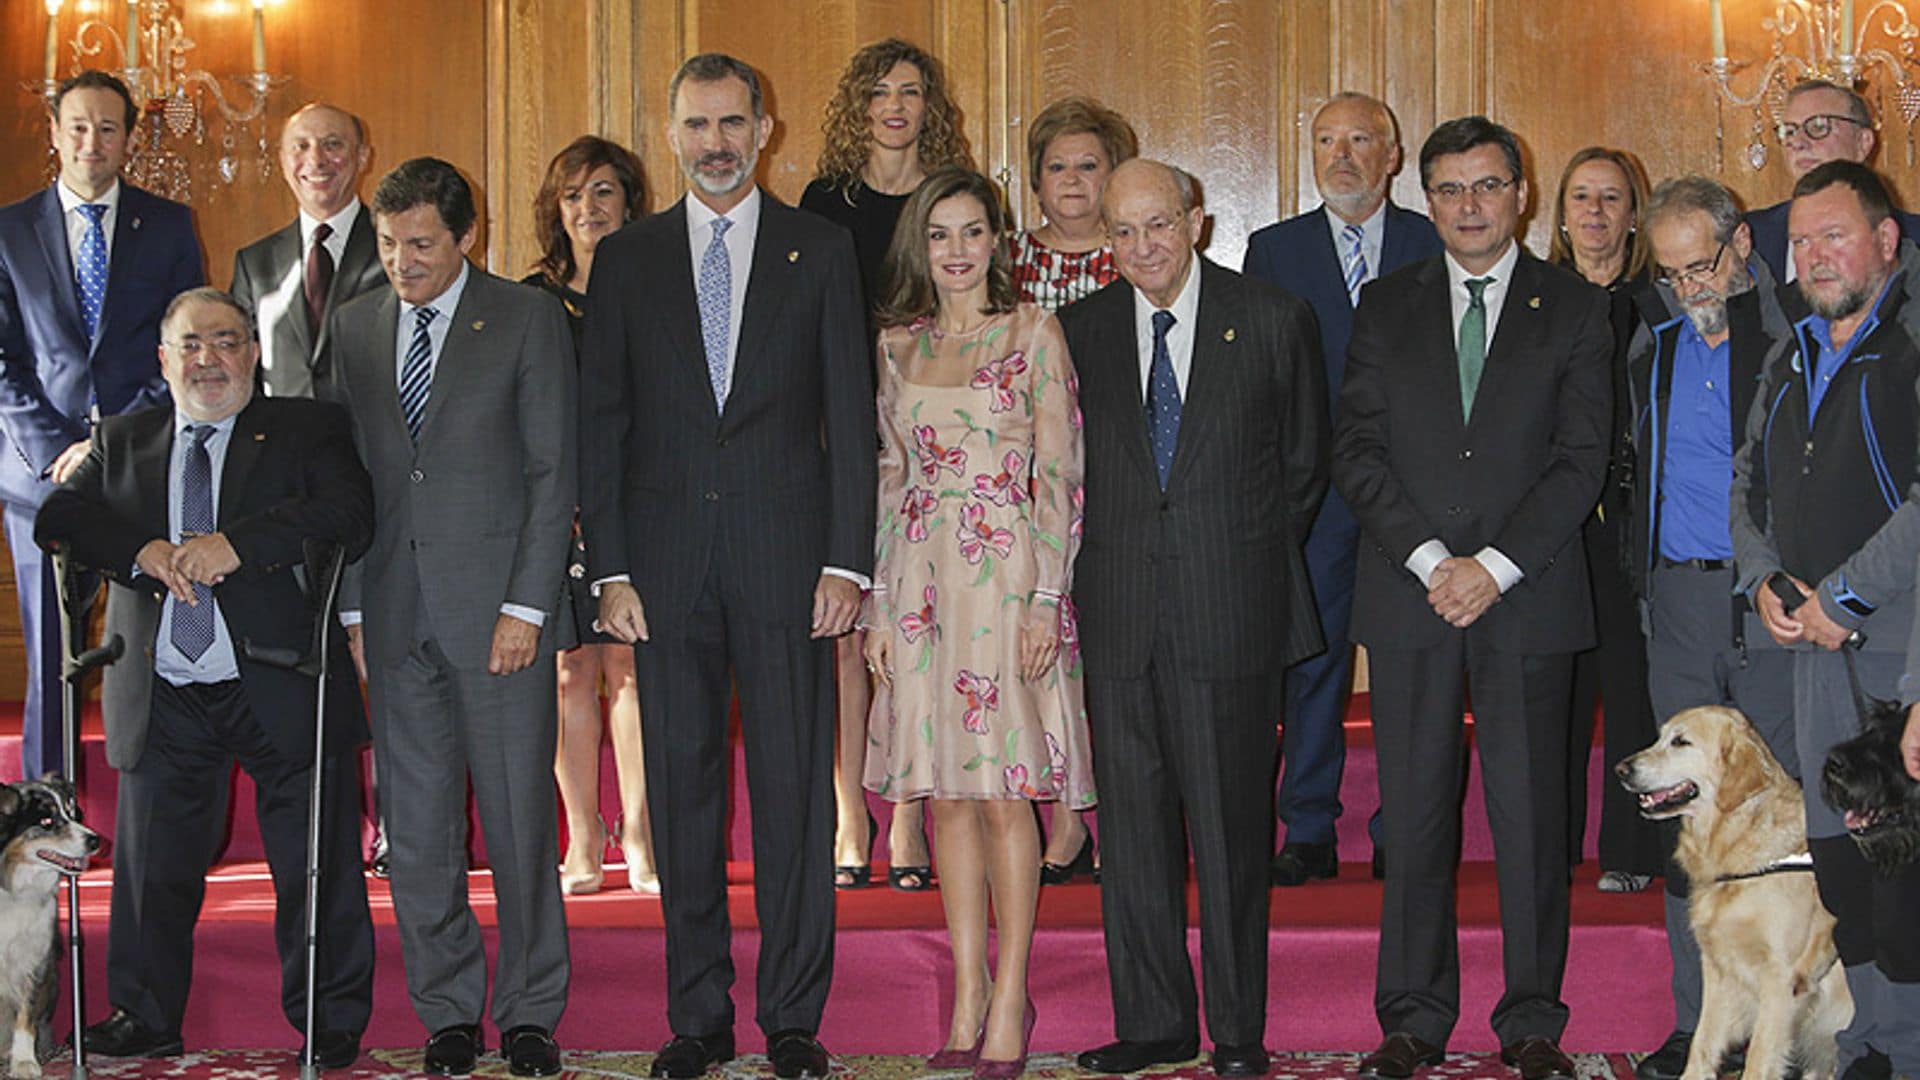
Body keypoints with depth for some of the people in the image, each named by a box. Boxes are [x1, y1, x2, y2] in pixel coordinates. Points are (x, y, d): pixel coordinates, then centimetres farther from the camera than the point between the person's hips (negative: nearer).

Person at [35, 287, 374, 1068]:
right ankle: (145, 1019, 25)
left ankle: (331, 1025, 13)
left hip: (282, 690, -3)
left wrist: (236, 544, -22)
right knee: (151, 863, 9)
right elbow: (59, 517, 3)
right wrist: (144, 551, -16)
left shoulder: (308, 431, 5)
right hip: (164, 700, 3)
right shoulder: (122, 441, 16)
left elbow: (350, 516, -12)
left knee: (316, 866, 1)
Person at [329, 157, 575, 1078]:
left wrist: (527, 606, -10)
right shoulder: (353, 327, 12)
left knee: (519, 821, 0)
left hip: (497, 605, -4)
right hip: (395, 612, 4)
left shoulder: (527, 318, 0)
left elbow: (553, 470, -3)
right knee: (416, 832, 6)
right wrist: (352, 605, 5)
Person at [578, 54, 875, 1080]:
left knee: (795, 791, 1)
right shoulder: (626, 258, 9)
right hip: (667, 560, 2)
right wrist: (610, 568, -1)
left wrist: (847, 561, -5)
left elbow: (850, 415, 3)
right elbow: (601, 422, 7)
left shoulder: (819, 250, 6)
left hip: (786, 553, -1)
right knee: (682, 790, 6)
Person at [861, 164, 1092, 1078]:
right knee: (947, 791, 6)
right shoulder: (898, 345, 12)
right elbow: (890, 478, 14)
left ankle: (1010, 1000, 4)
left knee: (1003, 789, -4)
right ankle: (967, 995, 13)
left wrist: (1046, 598, -11)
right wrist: (879, 603, 8)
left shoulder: (1033, 333, 0)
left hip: (1008, 574, -4)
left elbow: (1059, 472, -4)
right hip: (921, 581, 4)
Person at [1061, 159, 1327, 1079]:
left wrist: (1253, 556, 8)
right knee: (1132, 826, 7)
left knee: (1230, 827, 1)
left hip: (1231, 611, -2)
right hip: (1118, 615, 3)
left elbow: (1304, 462, 10)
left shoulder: (1274, 322, 2)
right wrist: (1105, 561, 8)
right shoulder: (1079, 330, 8)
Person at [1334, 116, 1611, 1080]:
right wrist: (1431, 561, -8)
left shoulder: (1574, 307, 7)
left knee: (1531, 813, 1)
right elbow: (1357, 451, 3)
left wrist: (1495, 565, -11)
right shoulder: (1386, 306, 11)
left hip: (1528, 596, -1)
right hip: (1408, 595, 1)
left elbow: (1582, 458, -1)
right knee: (1415, 813, 3)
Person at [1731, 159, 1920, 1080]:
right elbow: (1748, 479, 23)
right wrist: (1764, 578, 5)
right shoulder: (1789, 357, 17)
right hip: (1819, 644, 7)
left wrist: (1841, 594, -13)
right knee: (1837, 858, 9)